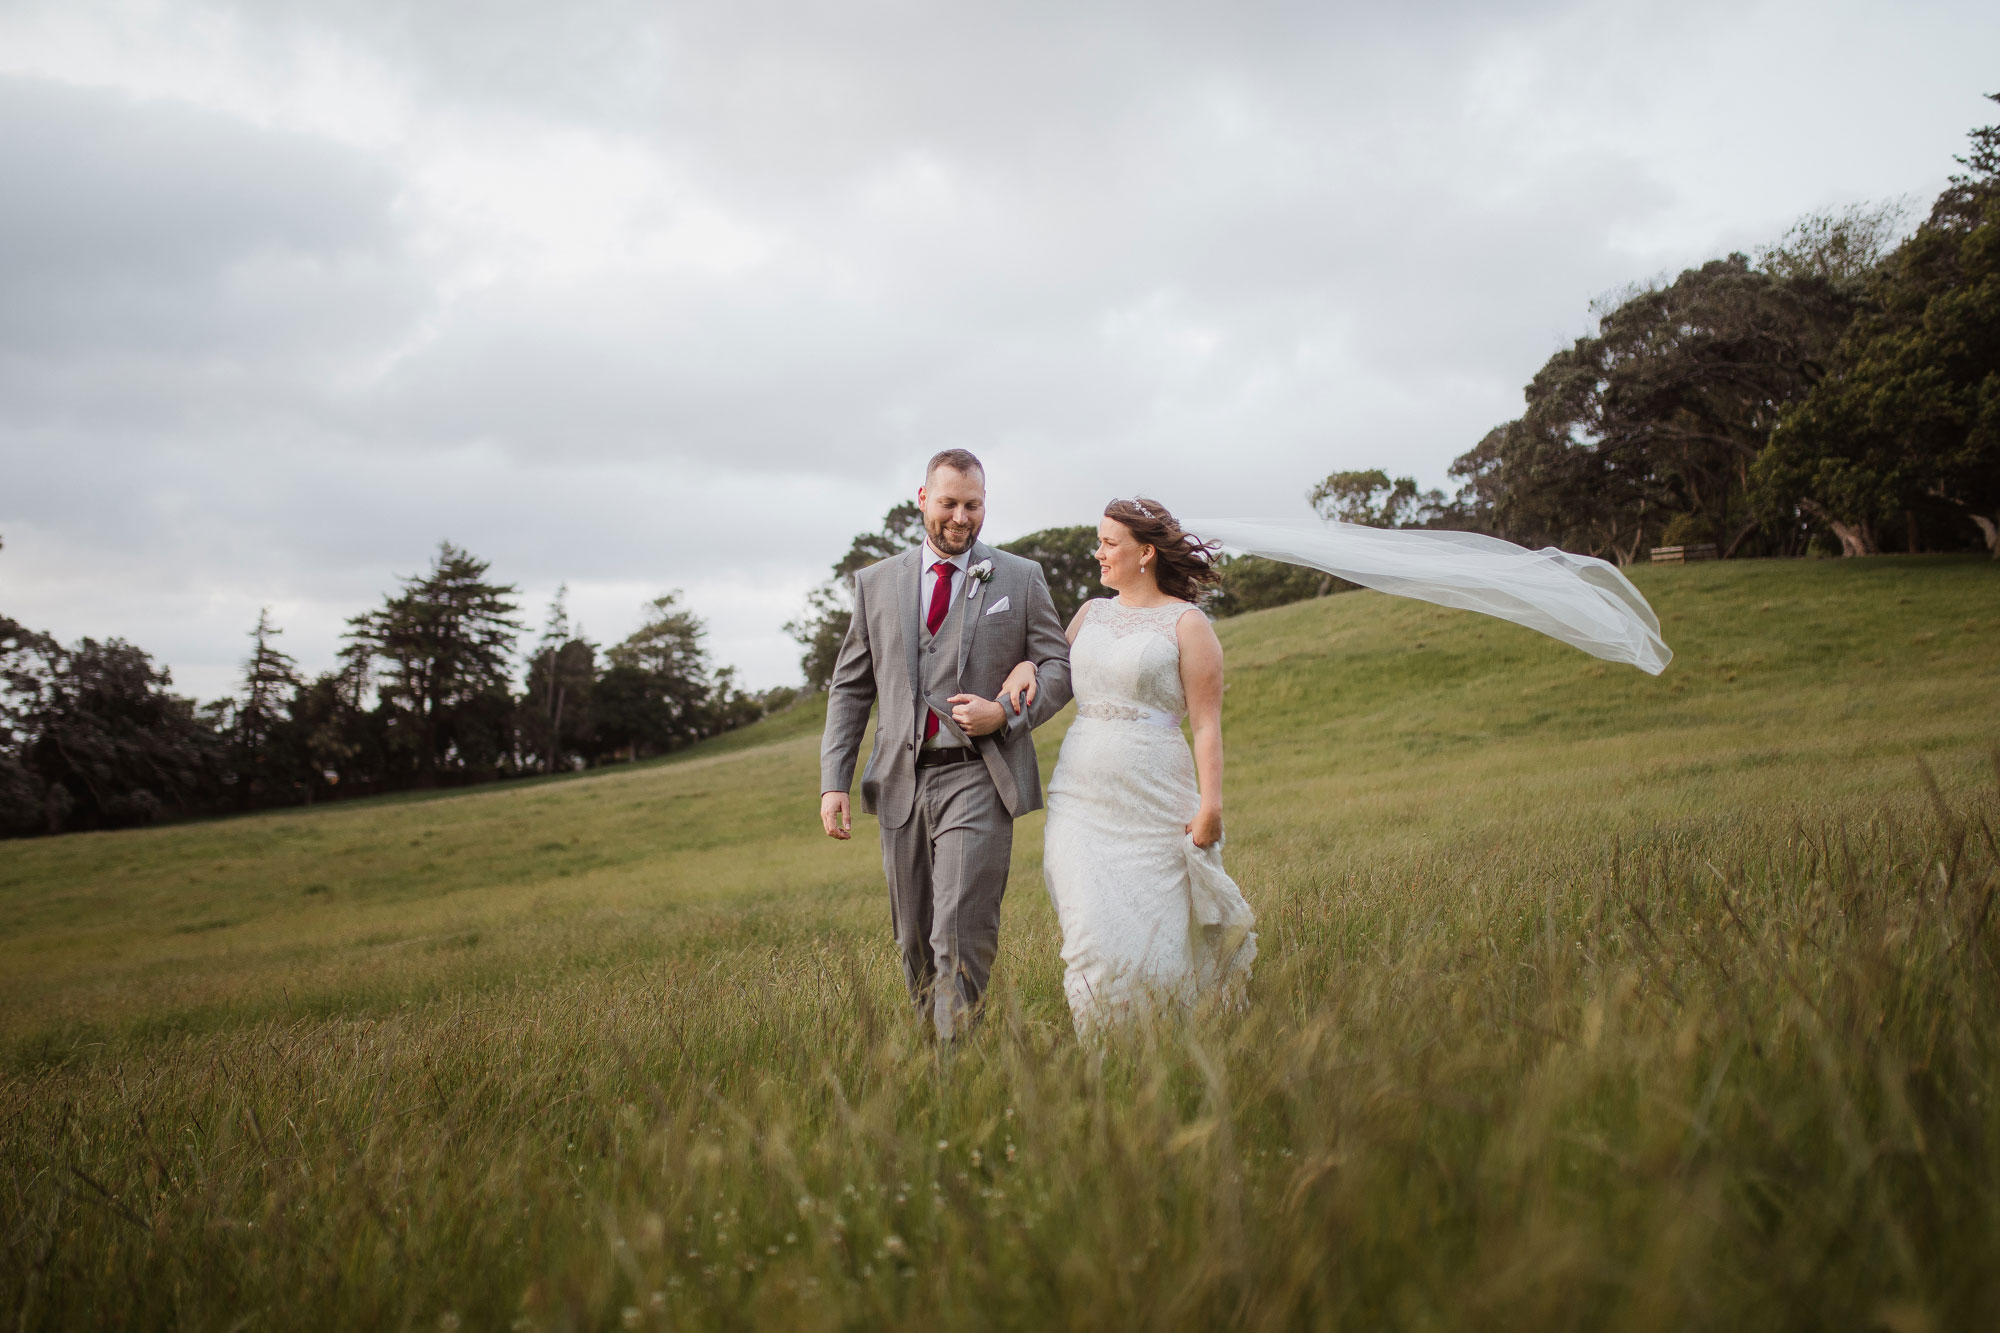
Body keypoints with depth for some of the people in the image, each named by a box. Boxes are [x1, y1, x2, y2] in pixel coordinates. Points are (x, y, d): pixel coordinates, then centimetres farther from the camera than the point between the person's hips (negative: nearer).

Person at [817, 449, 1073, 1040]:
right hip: (902, 782, 3)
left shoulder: (1021, 579, 6)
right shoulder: (876, 583, 11)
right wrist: (833, 782, 2)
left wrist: (1007, 714, -13)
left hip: (979, 776, -3)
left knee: (961, 936, -15)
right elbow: (850, 688, 11)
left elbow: (1058, 667, 7)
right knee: (915, 941, 10)